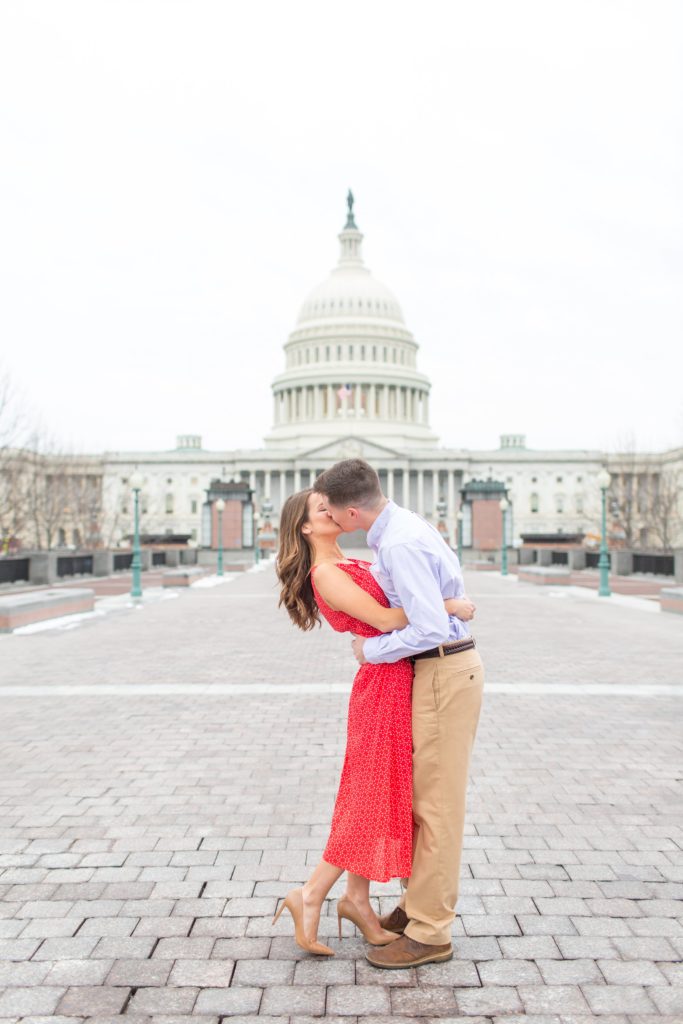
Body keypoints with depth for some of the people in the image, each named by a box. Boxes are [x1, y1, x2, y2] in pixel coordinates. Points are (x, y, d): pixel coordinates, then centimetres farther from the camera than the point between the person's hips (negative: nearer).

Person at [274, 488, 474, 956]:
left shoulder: (355, 564, 15)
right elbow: (385, 618, -22)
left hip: (401, 679, 9)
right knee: (375, 796, -1)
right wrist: (448, 605, -18)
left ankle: (357, 898, 25)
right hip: (385, 683, -9)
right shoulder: (325, 574, -14)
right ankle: (310, 896, 11)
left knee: (381, 795, 14)